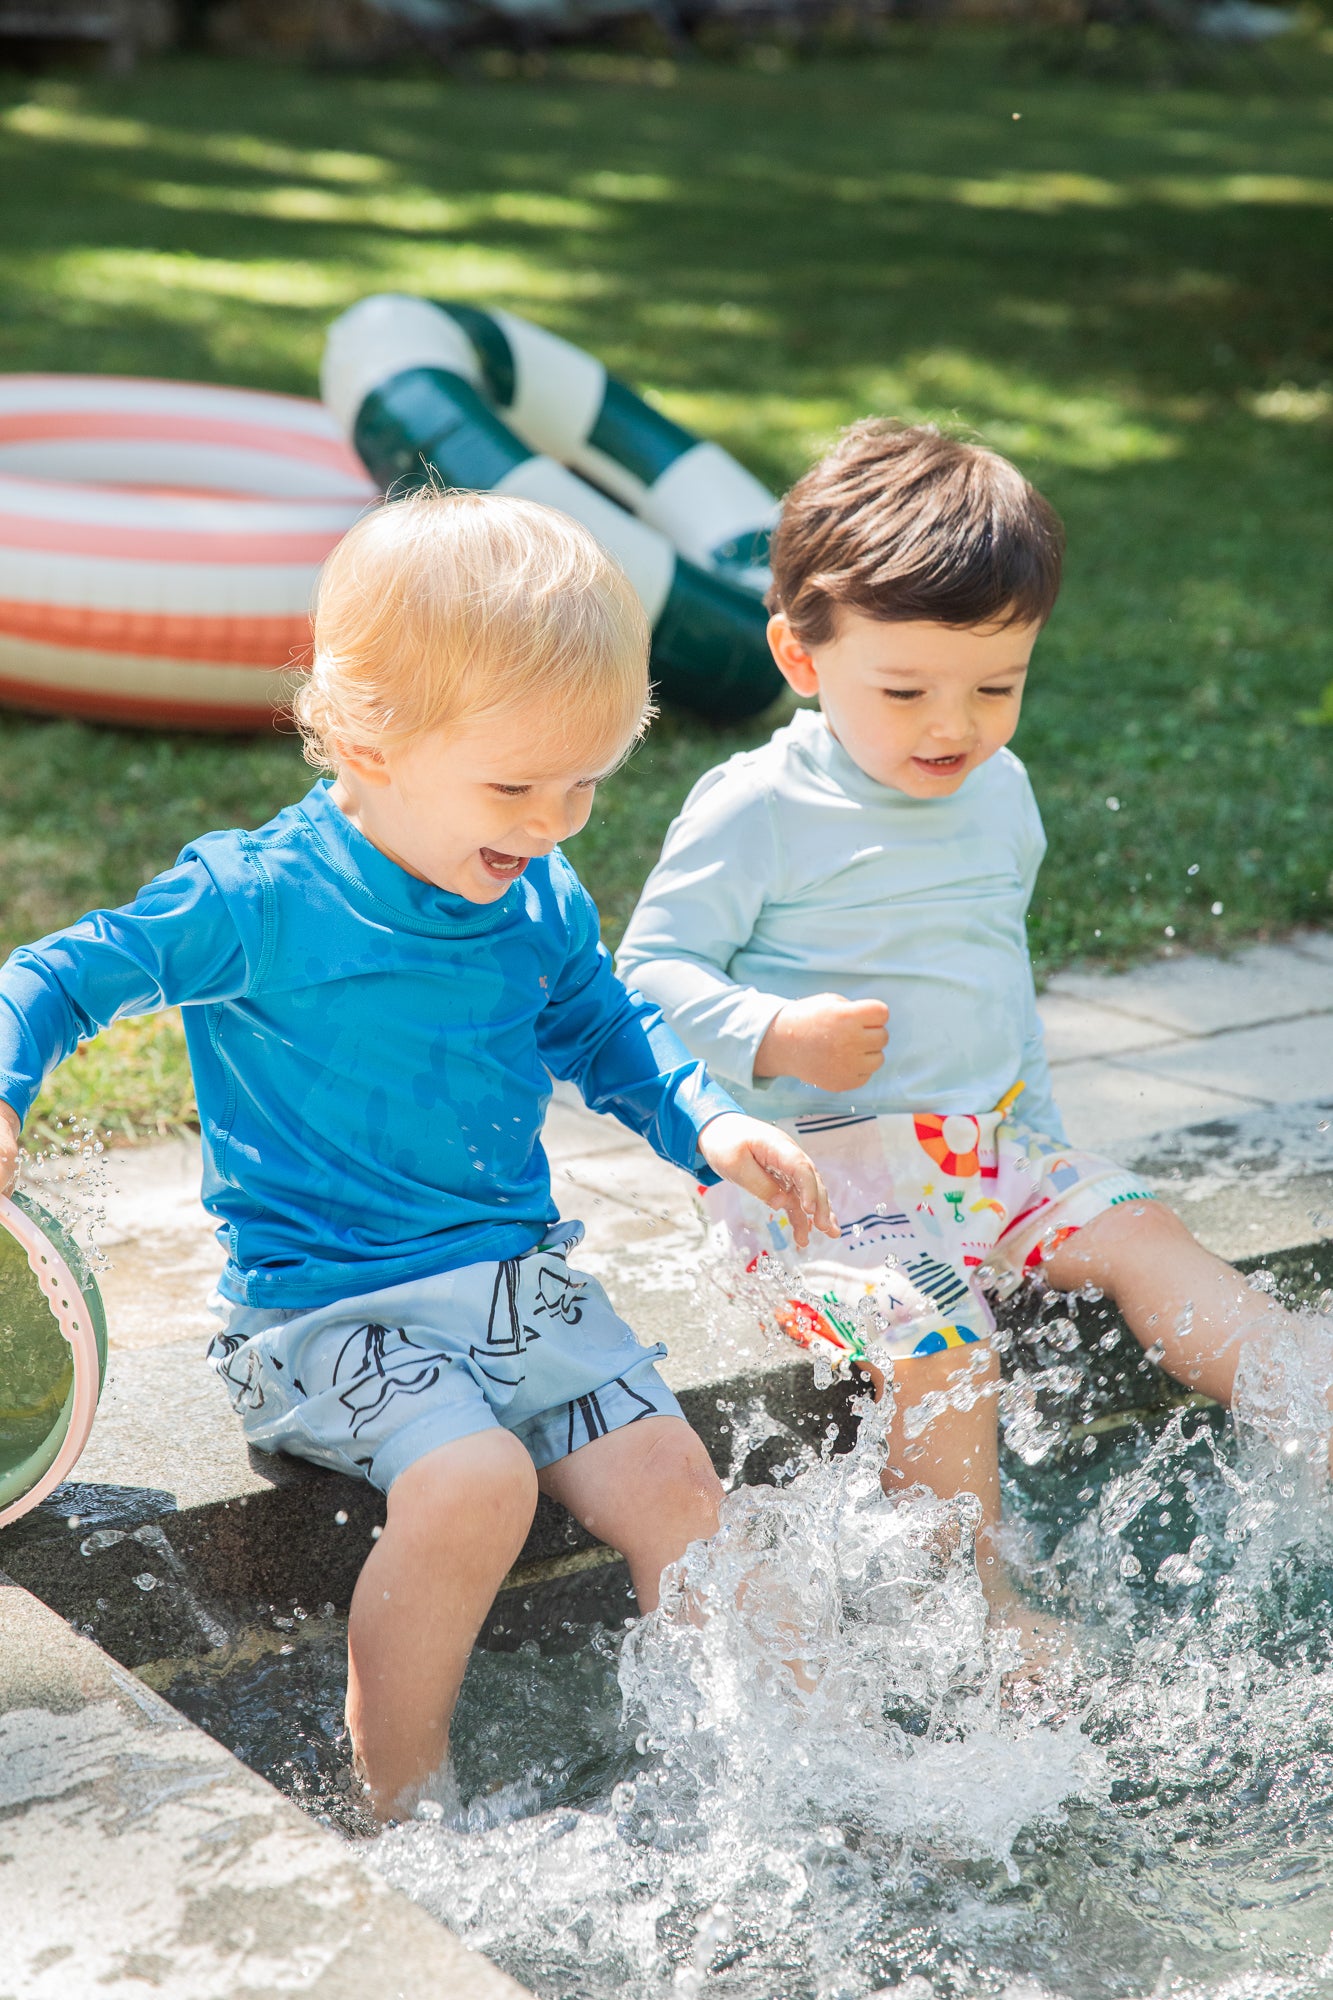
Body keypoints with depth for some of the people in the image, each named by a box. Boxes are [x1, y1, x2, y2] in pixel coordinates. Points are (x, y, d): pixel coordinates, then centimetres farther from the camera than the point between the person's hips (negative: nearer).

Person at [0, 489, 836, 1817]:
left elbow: (607, 1036, 23)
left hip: (521, 1281, 6)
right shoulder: (257, 902, -13)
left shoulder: (546, 907, 5)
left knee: (672, 1485, -5)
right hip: (327, 1305, -6)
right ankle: (400, 1813, -10)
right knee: (475, 1483, -29)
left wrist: (708, 1127, 5)